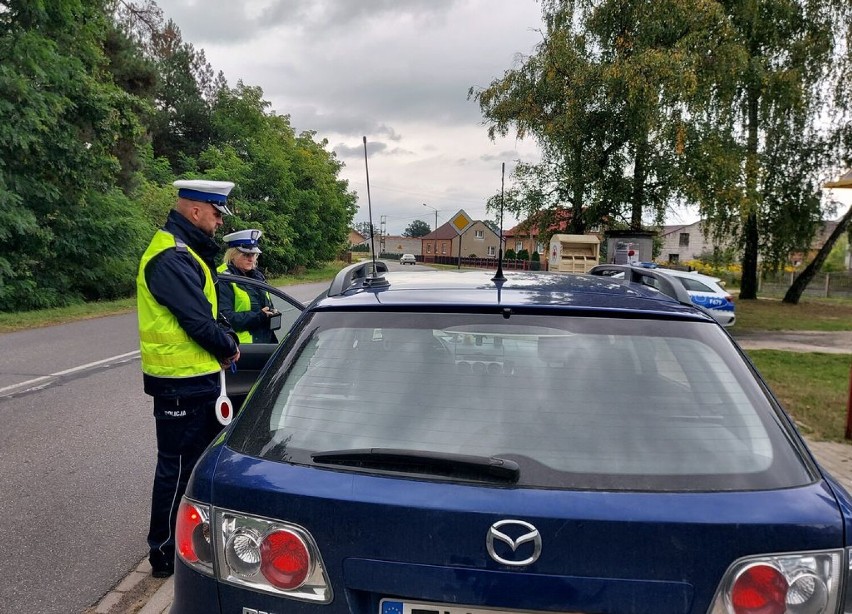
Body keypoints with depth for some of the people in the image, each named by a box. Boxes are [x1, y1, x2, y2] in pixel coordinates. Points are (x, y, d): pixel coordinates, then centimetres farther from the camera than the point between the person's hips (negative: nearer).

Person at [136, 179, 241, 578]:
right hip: (182, 383, -10)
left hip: (199, 378, 10)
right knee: (177, 468, 2)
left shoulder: (189, 252, 14)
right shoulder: (171, 258, -20)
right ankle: (165, 553, 18)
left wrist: (226, 339, 0)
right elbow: (198, 320, -23)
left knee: (202, 460, 21)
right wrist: (228, 346, -6)